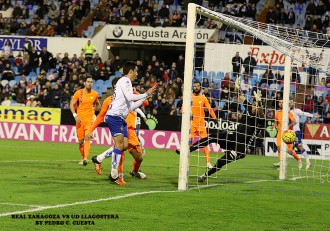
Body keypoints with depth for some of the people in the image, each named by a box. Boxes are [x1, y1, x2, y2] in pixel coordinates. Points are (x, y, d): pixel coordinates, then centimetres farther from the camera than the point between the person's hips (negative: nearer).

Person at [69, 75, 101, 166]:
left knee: (87, 138, -19)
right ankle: (83, 157, 27)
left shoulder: (95, 94, 3)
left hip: (89, 119, -1)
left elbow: (97, 105, 22)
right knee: (81, 140, 5)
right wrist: (75, 115, -10)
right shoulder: (78, 93, -1)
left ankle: (85, 158, -27)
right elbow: (72, 104, 1)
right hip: (80, 119, 1)